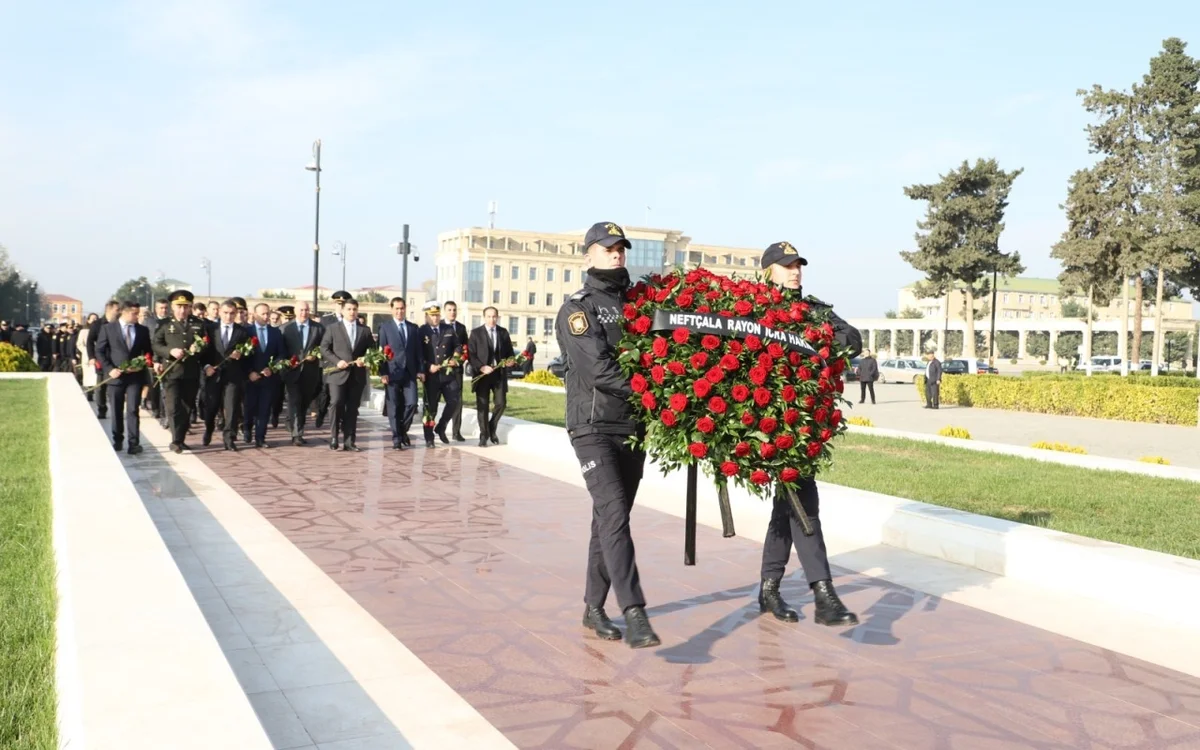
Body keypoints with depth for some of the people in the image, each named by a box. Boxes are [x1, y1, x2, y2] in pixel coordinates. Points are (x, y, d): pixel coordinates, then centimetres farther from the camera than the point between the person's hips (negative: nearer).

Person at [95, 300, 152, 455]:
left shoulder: (143, 330, 7)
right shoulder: (108, 328, 1)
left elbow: (148, 352, 14)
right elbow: (99, 351, 1)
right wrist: (109, 369, -10)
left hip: (135, 375, 0)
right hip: (115, 375, 0)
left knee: (133, 410, -6)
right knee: (116, 411, 9)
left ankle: (134, 443, -5)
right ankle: (117, 441, 21)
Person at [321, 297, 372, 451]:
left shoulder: (365, 330, 12)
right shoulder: (333, 328, 6)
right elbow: (324, 348, 1)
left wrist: (365, 359, -8)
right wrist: (337, 361, -12)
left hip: (357, 374, 2)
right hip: (338, 373, -2)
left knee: (352, 408, 4)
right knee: (336, 403, -12)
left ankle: (349, 441, 7)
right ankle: (334, 438, 1)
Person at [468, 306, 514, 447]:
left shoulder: (503, 332, 10)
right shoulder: (476, 333, 1)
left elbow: (509, 352, 15)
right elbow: (471, 354, -4)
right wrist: (482, 367, -17)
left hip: (499, 374, 2)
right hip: (482, 374, -2)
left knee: (501, 403, -2)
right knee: (482, 406, 0)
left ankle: (492, 429, 21)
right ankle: (484, 435, 11)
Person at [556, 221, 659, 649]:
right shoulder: (577, 309, -4)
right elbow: (599, 369, -18)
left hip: (634, 429, 6)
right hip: (594, 429, -6)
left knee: (610, 519, 12)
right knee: (614, 516, -16)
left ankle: (594, 608, 22)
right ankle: (634, 614, -20)